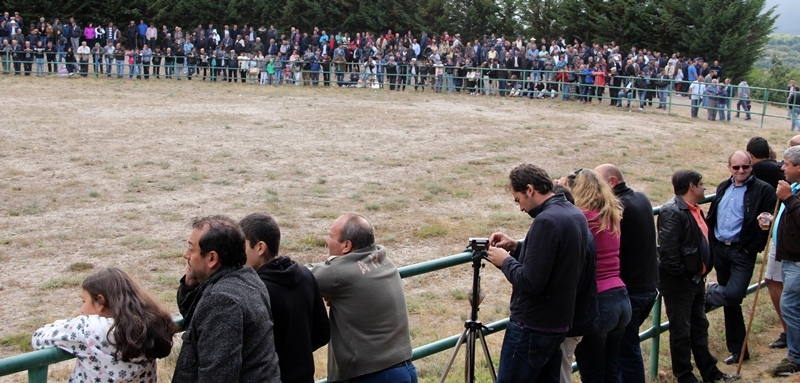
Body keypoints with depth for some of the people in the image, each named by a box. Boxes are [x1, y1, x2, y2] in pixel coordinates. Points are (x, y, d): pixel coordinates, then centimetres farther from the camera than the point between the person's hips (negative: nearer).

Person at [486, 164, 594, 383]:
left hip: (531, 328, -9)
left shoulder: (546, 221, -20)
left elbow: (531, 282, -23)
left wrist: (505, 260, -7)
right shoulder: (577, 215, 9)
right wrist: (516, 247, 11)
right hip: (560, 322, 10)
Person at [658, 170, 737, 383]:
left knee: (700, 328, 19)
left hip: (696, 279, 9)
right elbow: (668, 250, -27)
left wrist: (702, 273, 11)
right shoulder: (672, 212, -20)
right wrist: (683, 275, -20)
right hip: (678, 283, -9)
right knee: (681, 332, 4)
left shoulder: (695, 210, 11)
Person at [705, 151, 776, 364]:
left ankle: (709, 294, 13)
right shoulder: (723, 187, 13)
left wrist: (753, 248, -18)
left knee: (733, 294, -22)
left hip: (742, 252, -5)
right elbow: (712, 217, 19)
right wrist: (711, 243, 9)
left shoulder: (763, 190, -6)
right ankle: (737, 350, 21)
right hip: (720, 249, 6)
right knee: (730, 301, 11)